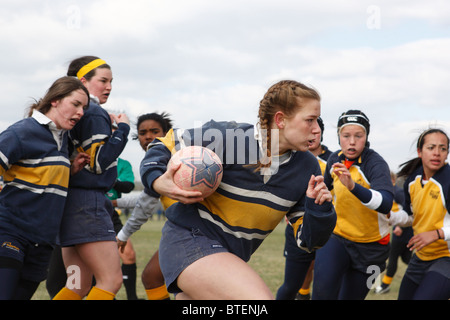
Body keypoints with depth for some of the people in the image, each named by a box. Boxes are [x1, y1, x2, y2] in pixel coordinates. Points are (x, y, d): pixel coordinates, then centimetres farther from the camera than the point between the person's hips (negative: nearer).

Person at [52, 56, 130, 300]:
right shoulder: (95, 114, -11)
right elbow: (99, 162, -15)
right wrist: (122, 129, -7)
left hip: (72, 201, 10)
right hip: (87, 200, -10)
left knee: (79, 286, 13)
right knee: (111, 281, -7)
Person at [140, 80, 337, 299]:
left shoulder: (307, 168, -2)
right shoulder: (225, 138, -17)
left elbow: (307, 240, 2)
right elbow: (166, 145, -3)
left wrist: (318, 209, -18)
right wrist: (157, 181, -22)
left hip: (231, 257, 7)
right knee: (260, 297, -30)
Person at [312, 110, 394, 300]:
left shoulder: (376, 164, -21)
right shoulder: (335, 159, -3)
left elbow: (386, 204, -41)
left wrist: (352, 186, -55)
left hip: (370, 246, -3)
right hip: (336, 237, 3)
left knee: (350, 296, 5)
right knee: (323, 291, -22)